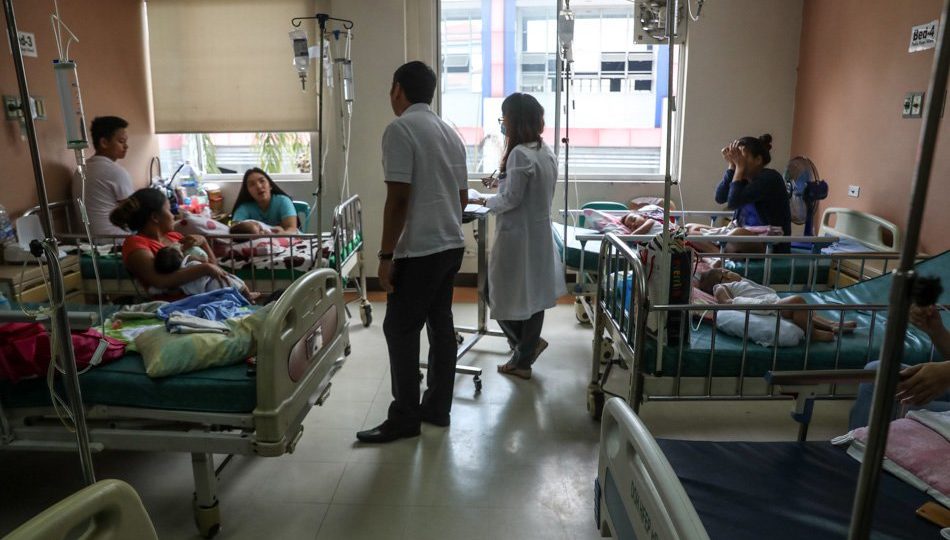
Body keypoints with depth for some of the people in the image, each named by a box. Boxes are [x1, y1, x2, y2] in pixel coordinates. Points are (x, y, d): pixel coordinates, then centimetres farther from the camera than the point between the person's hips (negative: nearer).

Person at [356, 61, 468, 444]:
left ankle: (404, 418, 9)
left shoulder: (400, 129, -11)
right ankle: (437, 409, 21)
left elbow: (398, 199, -18)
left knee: (400, 330, 1)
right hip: (451, 244, 9)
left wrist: (386, 256, -14)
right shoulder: (449, 132, 14)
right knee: (441, 325, 12)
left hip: (419, 250, -8)